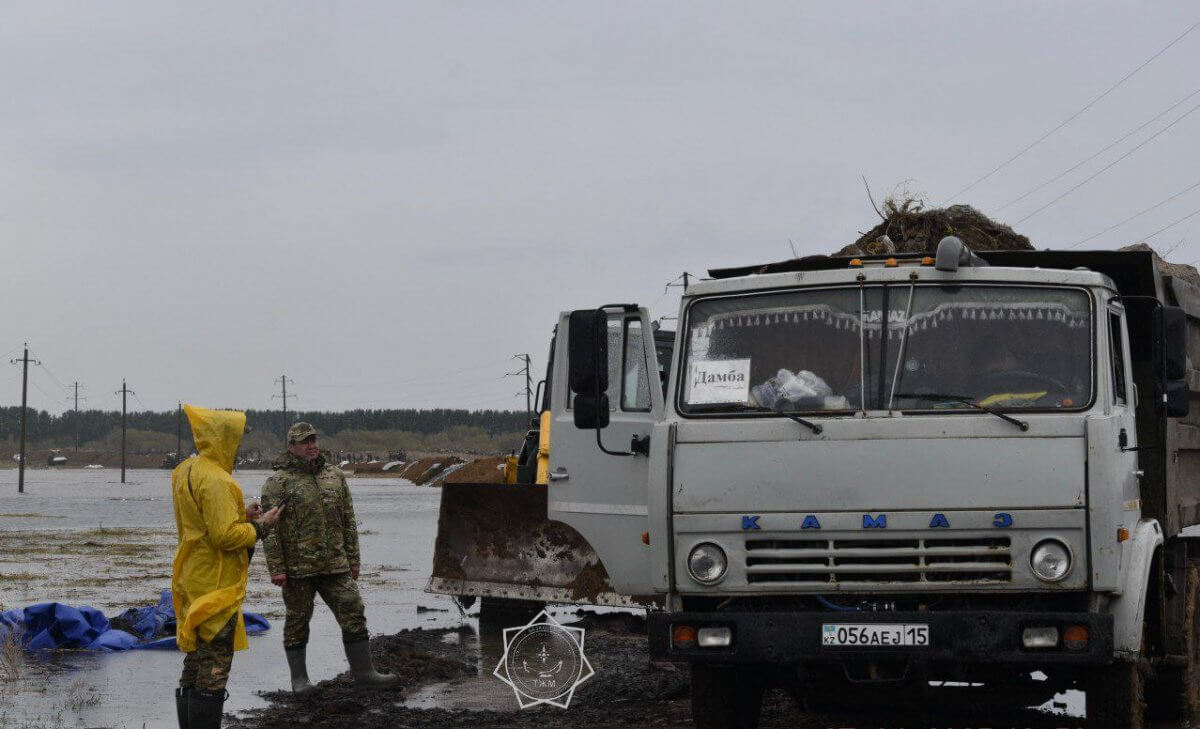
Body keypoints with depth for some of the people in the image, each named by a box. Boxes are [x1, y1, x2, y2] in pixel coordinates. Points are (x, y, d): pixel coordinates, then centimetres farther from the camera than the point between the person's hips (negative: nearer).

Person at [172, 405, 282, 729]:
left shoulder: (186, 472, 12)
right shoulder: (214, 480, -20)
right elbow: (226, 535, -24)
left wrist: (241, 516, 9)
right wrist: (259, 525, -10)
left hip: (193, 581, 10)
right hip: (216, 588, -10)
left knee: (195, 661, 16)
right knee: (214, 669, -7)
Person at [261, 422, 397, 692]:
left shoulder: (335, 476, 11)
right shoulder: (279, 482, -5)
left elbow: (348, 521, 15)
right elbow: (270, 529, -8)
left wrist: (353, 560, 12)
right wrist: (276, 568, -14)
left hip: (335, 566, 4)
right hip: (297, 568, -4)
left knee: (353, 614, 1)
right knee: (297, 621, 5)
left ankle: (363, 671, 8)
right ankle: (299, 678, 15)